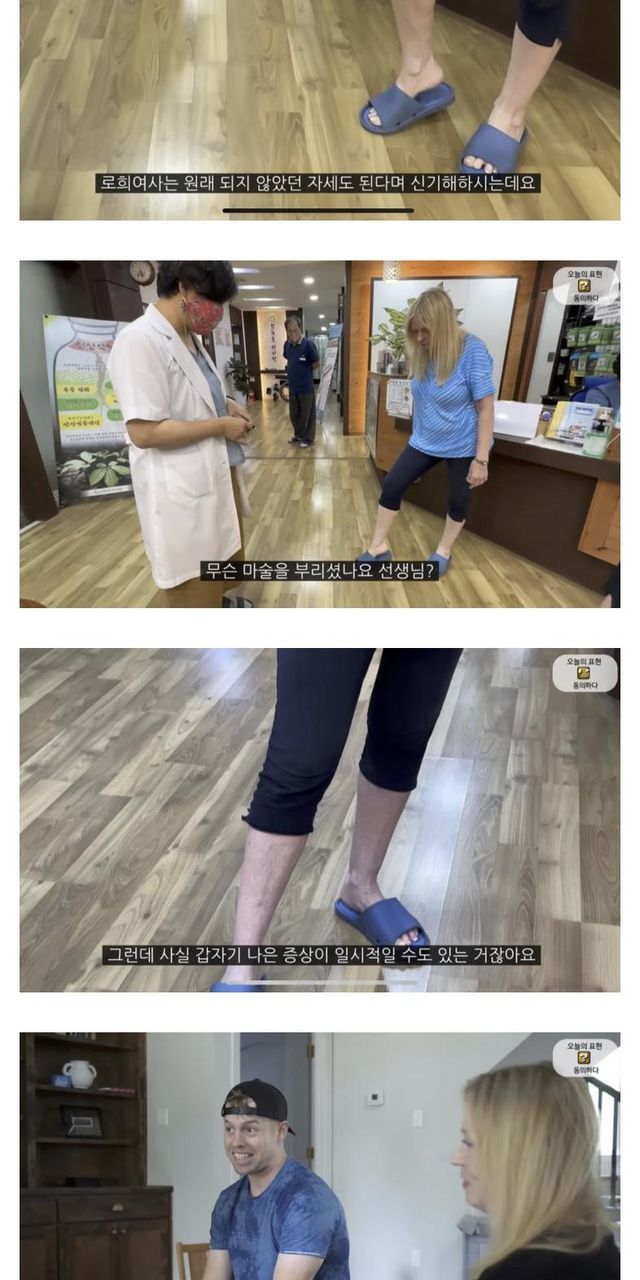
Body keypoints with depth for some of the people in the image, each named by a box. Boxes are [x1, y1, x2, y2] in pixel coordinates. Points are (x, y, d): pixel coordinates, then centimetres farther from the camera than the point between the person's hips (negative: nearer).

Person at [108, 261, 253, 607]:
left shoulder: (190, 339, 9)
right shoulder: (139, 341, -21)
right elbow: (144, 432, -27)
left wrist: (225, 404, 7)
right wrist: (220, 425, -18)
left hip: (214, 473, 10)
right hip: (181, 489, -10)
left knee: (221, 555, 24)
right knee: (193, 588, 1)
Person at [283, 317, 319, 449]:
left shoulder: (308, 344, -17)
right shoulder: (287, 344, 3)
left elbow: (317, 363, -7)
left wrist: (305, 371, 4)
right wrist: (294, 371, 9)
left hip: (306, 387, -6)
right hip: (292, 386, 6)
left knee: (307, 414, 5)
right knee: (294, 414, 17)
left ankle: (308, 438, 18)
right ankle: (298, 434, 35)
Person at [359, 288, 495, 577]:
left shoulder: (473, 351, -22)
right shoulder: (423, 353, -6)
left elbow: (486, 408, -20)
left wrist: (481, 459, -21)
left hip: (463, 446, -5)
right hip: (425, 442, 5)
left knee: (458, 500, 13)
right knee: (391, 485, 2)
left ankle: (444, 551, 35)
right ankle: (379, 546, 17)